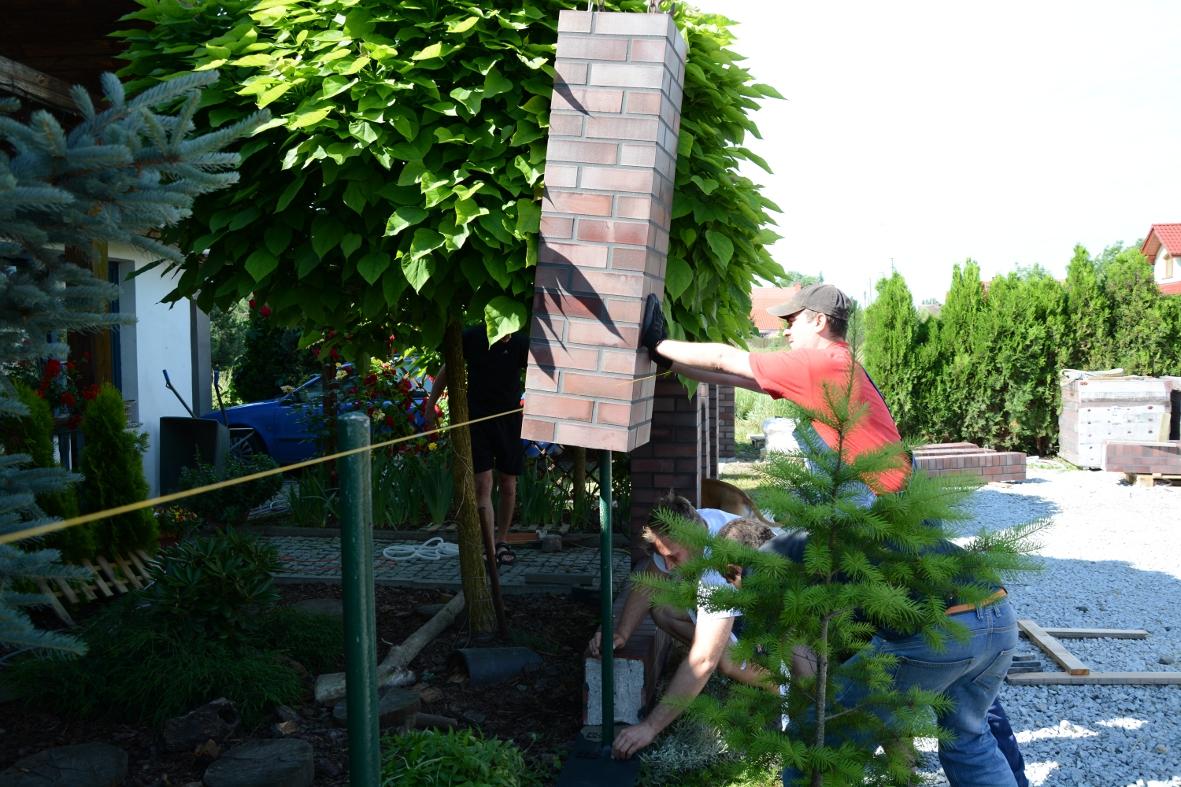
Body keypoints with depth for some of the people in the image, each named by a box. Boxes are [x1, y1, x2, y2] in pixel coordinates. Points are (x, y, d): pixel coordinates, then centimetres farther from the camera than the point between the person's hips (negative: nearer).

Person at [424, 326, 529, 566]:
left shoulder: (521, 343, -10)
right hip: (477, 418, -1)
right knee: (483, 484, -10)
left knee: (508, 486, 10)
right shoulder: (472, 337, -9)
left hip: (509, 420, 1)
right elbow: (447, 370, 4)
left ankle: (502, 541, 28)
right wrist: (430, 405, 7)